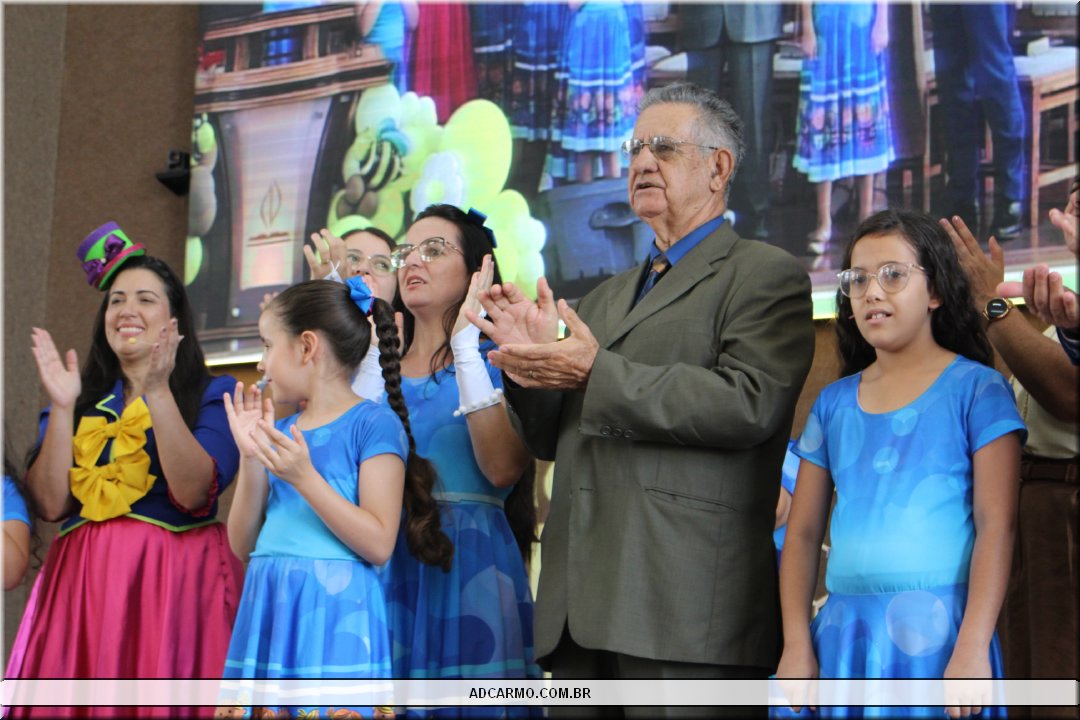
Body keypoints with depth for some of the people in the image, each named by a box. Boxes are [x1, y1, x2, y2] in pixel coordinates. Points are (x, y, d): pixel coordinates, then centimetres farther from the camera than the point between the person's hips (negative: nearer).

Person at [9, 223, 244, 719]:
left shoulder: (212, 395, 3)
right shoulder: (84, 399, 13)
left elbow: (193, 495, -15)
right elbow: (51, 505, 0)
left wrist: (158, 393, -19)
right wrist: (62, 407, -8)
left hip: (175, 580, -3)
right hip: (83, 581, 3)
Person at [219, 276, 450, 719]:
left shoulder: (374, 424, -5)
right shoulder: (282, 432, 14)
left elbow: (378, 545, -13)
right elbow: (244, 545, 11)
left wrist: (304, 477, -19)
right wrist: (251, 458, 0)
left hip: (333, 611, -6)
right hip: (269, 610, 6)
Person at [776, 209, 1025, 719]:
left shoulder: (975, 389, -1)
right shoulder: (834, 403, 11)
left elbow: (996, 526, -8)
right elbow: (802, 533, 9)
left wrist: (973, 647, -17)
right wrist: (797, 645, -2)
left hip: (937, 630, -4)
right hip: (844, 631, 4)